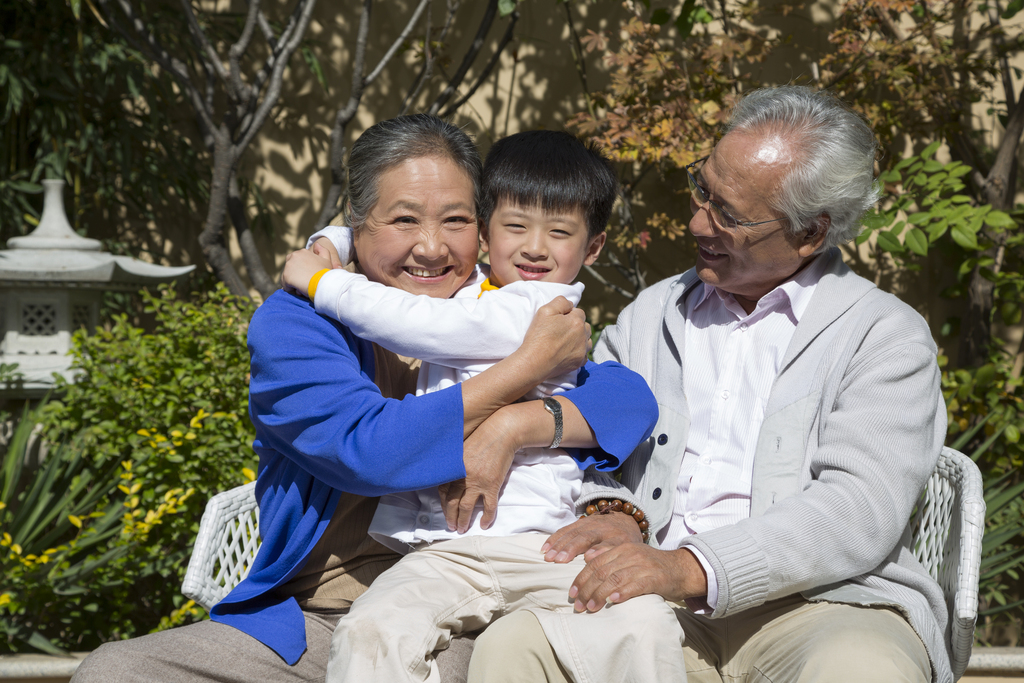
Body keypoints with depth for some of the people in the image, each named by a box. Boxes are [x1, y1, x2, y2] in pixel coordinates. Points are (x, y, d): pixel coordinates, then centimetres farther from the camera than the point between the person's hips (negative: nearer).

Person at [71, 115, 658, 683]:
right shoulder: (291, 322, -2)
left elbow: (629, 393, -4)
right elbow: (365, 449, -19)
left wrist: (516, 426, -23)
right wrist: (529, 367, -17)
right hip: (305, 628, 1)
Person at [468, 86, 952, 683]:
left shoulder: (889, 335, 5)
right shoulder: (650, 316, 21)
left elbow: (858, 507, -9)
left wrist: (692, 568, -21)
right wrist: (609, 512, -8)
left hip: (826, 605, -2)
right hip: (661, 613, 3)